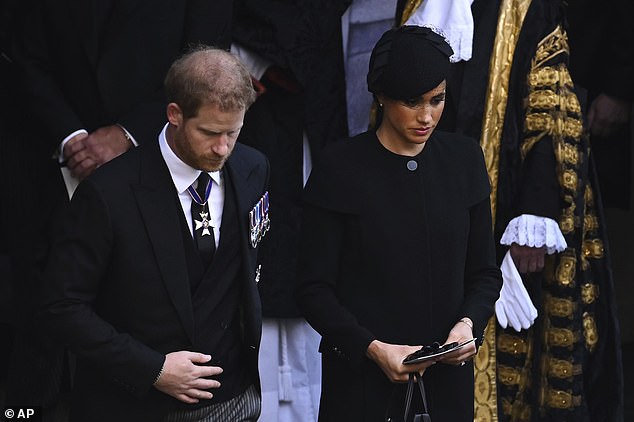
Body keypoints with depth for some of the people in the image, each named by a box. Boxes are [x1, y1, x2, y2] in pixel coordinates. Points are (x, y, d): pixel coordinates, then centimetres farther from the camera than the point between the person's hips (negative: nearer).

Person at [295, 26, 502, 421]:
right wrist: (373, 348, -20)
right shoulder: (341, 167, -8)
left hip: (446, 374, 3)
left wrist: (468, 323, -11)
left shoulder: (464, 159, 3)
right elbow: (314, 288, -7)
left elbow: (485, 272, 8)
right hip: (361, 377, -3)